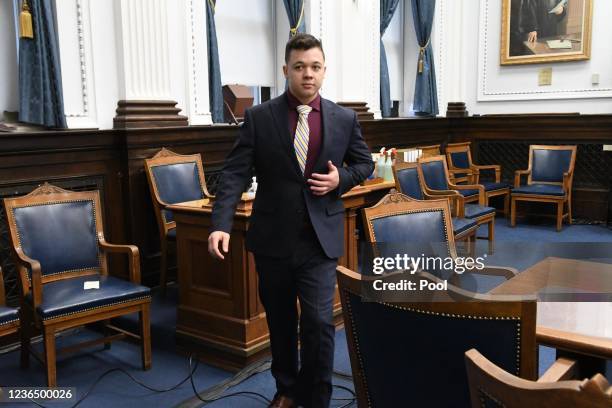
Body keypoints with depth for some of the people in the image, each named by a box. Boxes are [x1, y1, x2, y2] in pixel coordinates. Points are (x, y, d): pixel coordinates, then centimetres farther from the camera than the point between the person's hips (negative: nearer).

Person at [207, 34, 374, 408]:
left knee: (319, 322, -7)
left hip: (320, 238, 0)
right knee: (280, 322, 16)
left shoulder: (344, 119, 1)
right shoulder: (259, 117, -4)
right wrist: (222, 224, -23)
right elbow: (236, 173, -10)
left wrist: (341, 179, -8)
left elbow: (365, 163, 14)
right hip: (272, 237, 1)